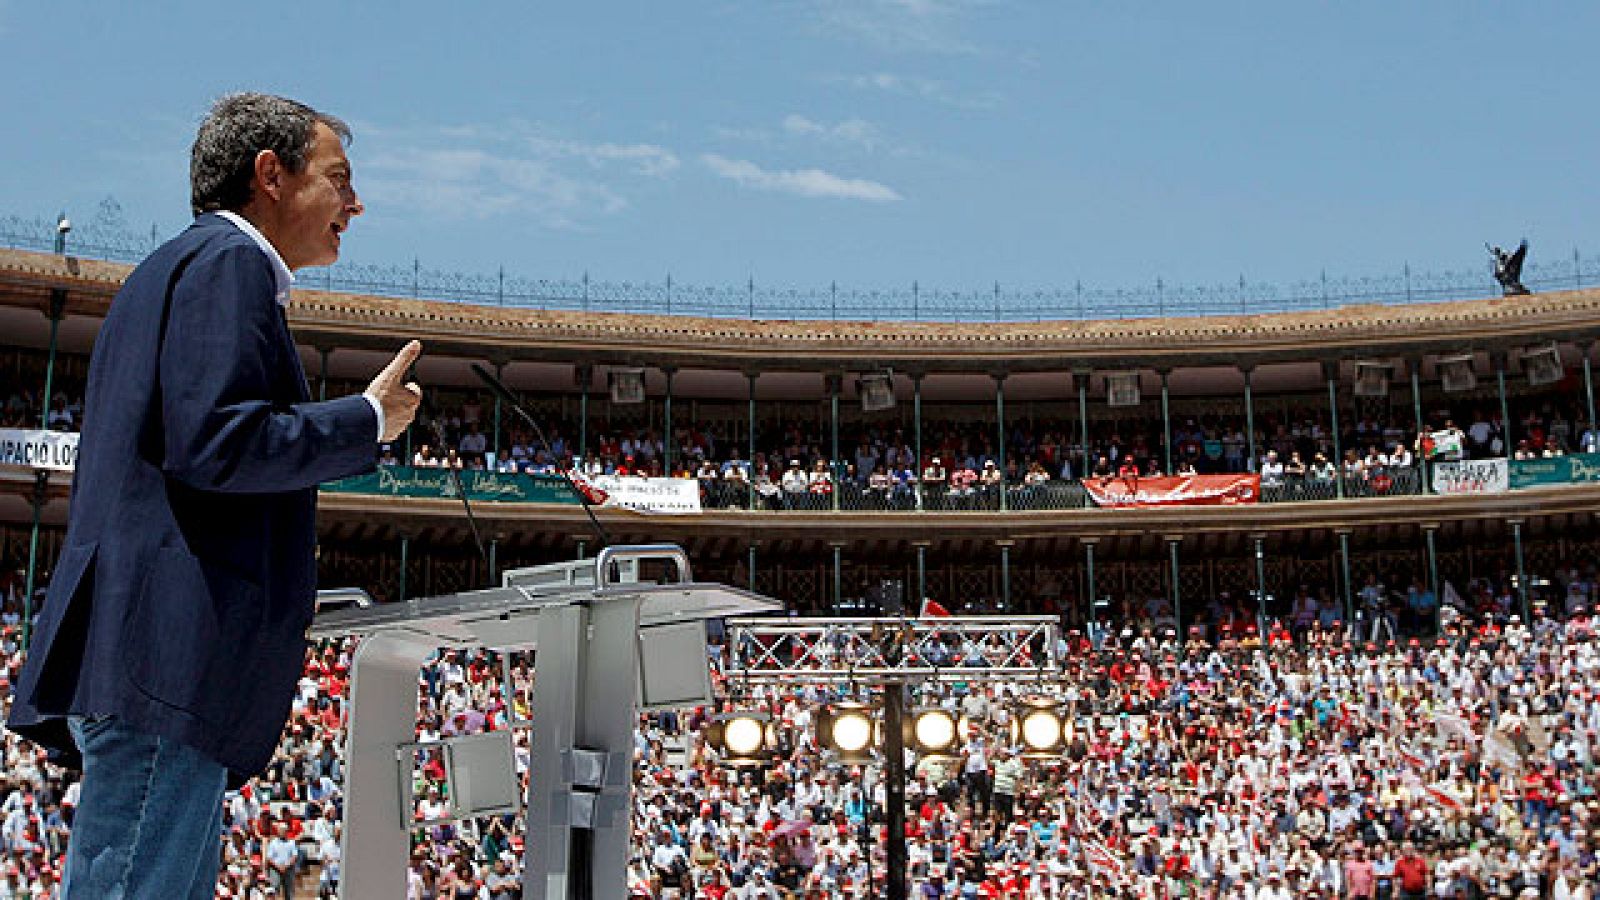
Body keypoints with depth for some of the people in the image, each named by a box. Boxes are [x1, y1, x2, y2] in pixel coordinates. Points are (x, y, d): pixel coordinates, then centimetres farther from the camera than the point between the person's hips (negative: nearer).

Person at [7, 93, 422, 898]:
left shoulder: (168, 271, 27)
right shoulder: (229, 263, -5)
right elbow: (214, 441, -18)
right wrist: (370, 420, -7)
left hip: (135, 650, 11)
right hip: (170, 653, -11)